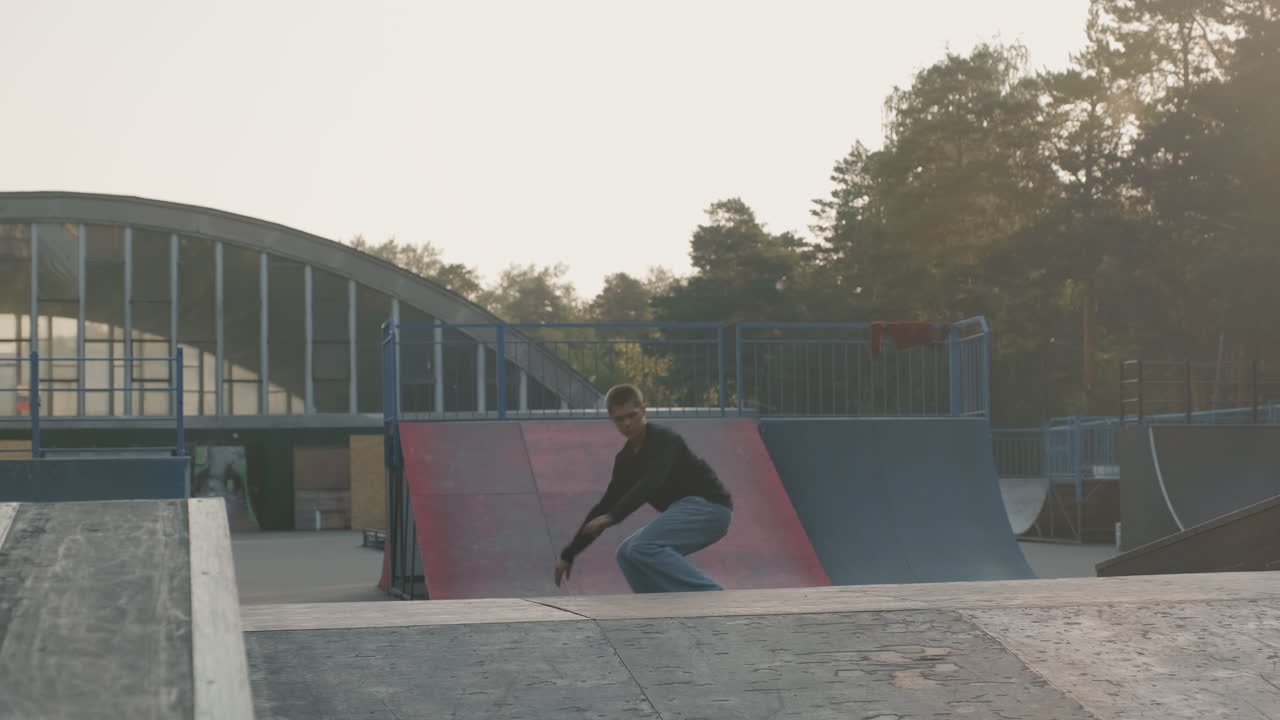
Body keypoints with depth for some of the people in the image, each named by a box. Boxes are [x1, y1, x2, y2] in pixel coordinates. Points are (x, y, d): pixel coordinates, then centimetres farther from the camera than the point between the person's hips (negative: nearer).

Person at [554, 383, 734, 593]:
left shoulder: (663, 439, -14)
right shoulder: (626, 457, 11)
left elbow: (652, 483, -32)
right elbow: (607, 503, 16)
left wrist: (613, 517, -43)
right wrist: (569, 553, 16)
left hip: (708, 505, -9)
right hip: (686, 509, 9)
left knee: (643, 548, -25)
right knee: (627, 553, 3)